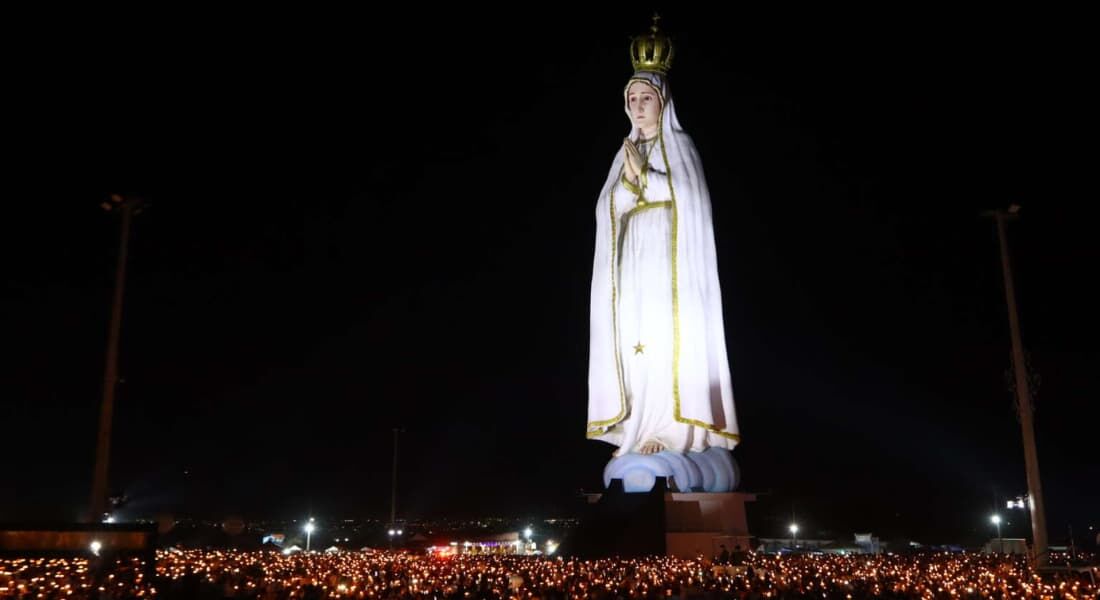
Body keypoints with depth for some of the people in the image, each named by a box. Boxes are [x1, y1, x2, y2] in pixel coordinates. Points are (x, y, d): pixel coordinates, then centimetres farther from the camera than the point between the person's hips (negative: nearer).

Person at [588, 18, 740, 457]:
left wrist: (643, 174, -15)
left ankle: (669, 431, -5)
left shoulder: (679, 144, 2)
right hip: (634, 265, 5)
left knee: (668, 345, -9)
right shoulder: (627, 151, 16)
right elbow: (609, 206, 6)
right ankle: (639, 429, 6)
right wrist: (630, 176, -11)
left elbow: (690, 195, -12)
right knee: (638, 346, 3)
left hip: (669, 262, -5)